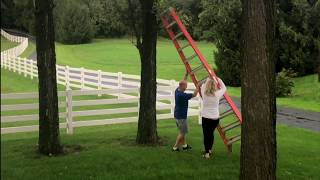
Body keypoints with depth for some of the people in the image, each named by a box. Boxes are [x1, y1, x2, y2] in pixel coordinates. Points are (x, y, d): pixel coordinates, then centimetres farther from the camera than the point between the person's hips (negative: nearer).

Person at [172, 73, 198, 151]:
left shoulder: (177, 90, -1)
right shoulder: (182, 95, -27)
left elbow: (183, 82, 16)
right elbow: (194, 94, -19)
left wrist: (186, 75, 14)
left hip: (177, 115, 9)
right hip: (181, 116, -9)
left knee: (182, 131, 21)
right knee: (182, 132, 5)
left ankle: (184, 145, 33)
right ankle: (175, 147, 10)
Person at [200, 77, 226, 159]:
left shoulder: (204, 93, -10)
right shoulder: (217, 94, -11)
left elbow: (202, 85, 13)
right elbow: (224, 88, 9)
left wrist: (208, 80, 23)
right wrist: (219, 80, 19)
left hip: (205, 117, -1)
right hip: (215, 117, 1)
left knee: (206, 134, 6)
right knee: (211, 133, 20)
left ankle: (207, 152, 3)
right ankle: (210, 150, 34)